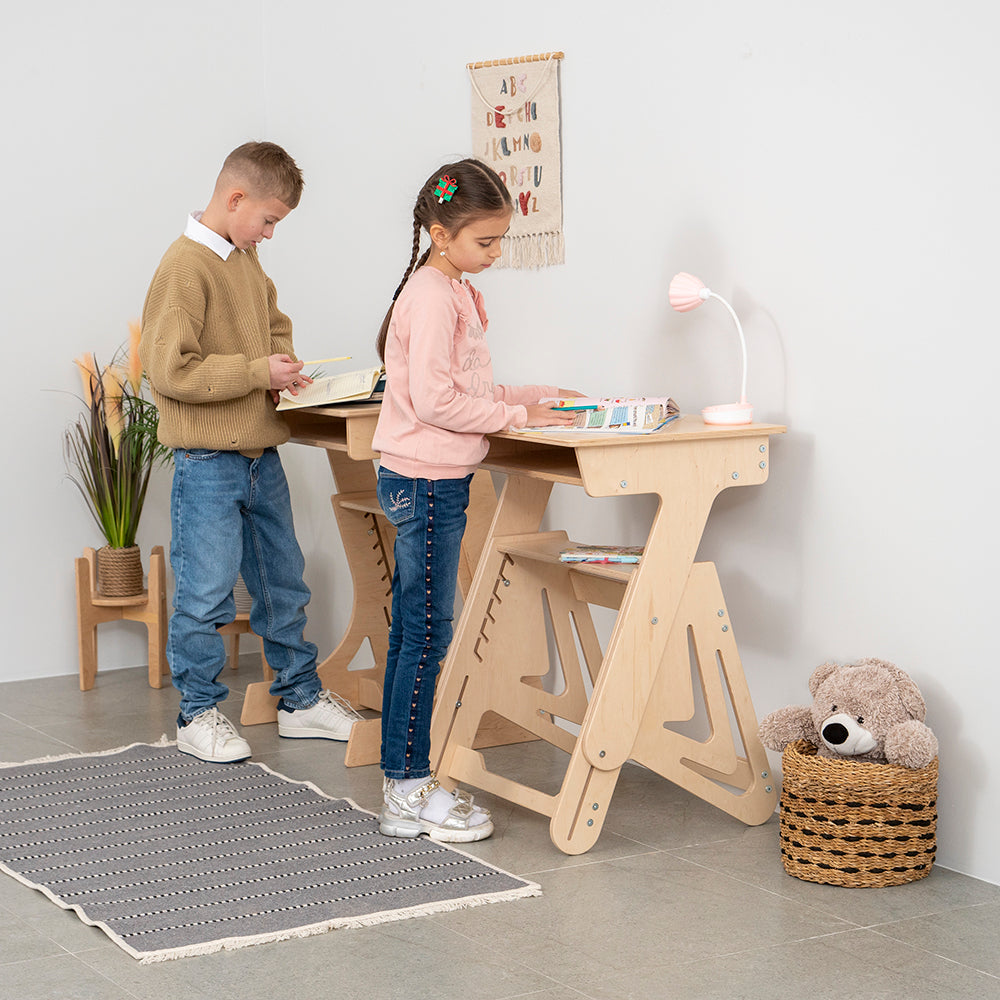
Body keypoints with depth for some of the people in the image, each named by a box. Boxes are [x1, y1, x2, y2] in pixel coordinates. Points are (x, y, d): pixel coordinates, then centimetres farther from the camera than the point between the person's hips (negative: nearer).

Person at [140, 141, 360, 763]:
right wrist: (258, 370, -19)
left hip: (261, 454, 9)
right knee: (207, 593, 0)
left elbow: (274, 322, 27)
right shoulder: (185, 267, -16)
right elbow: (171, 370, -22)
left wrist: (285, 364, 6)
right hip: (209, 461, -9)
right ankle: (199, 714, 14)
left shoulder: (247, 258, 11)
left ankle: (301, 699, 27)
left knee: (284, 582, 16)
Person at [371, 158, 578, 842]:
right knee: (427, 634, -5)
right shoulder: (432, 297, -15)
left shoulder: (453, 291, 16)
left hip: (432, 483, 10)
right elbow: (435, 401, -21)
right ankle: (410, 790, 2)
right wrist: (515, 414, -14)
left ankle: (403, 789, 17)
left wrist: (545, 396, 14)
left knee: (413, 633, 11)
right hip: (427, 481, -10)